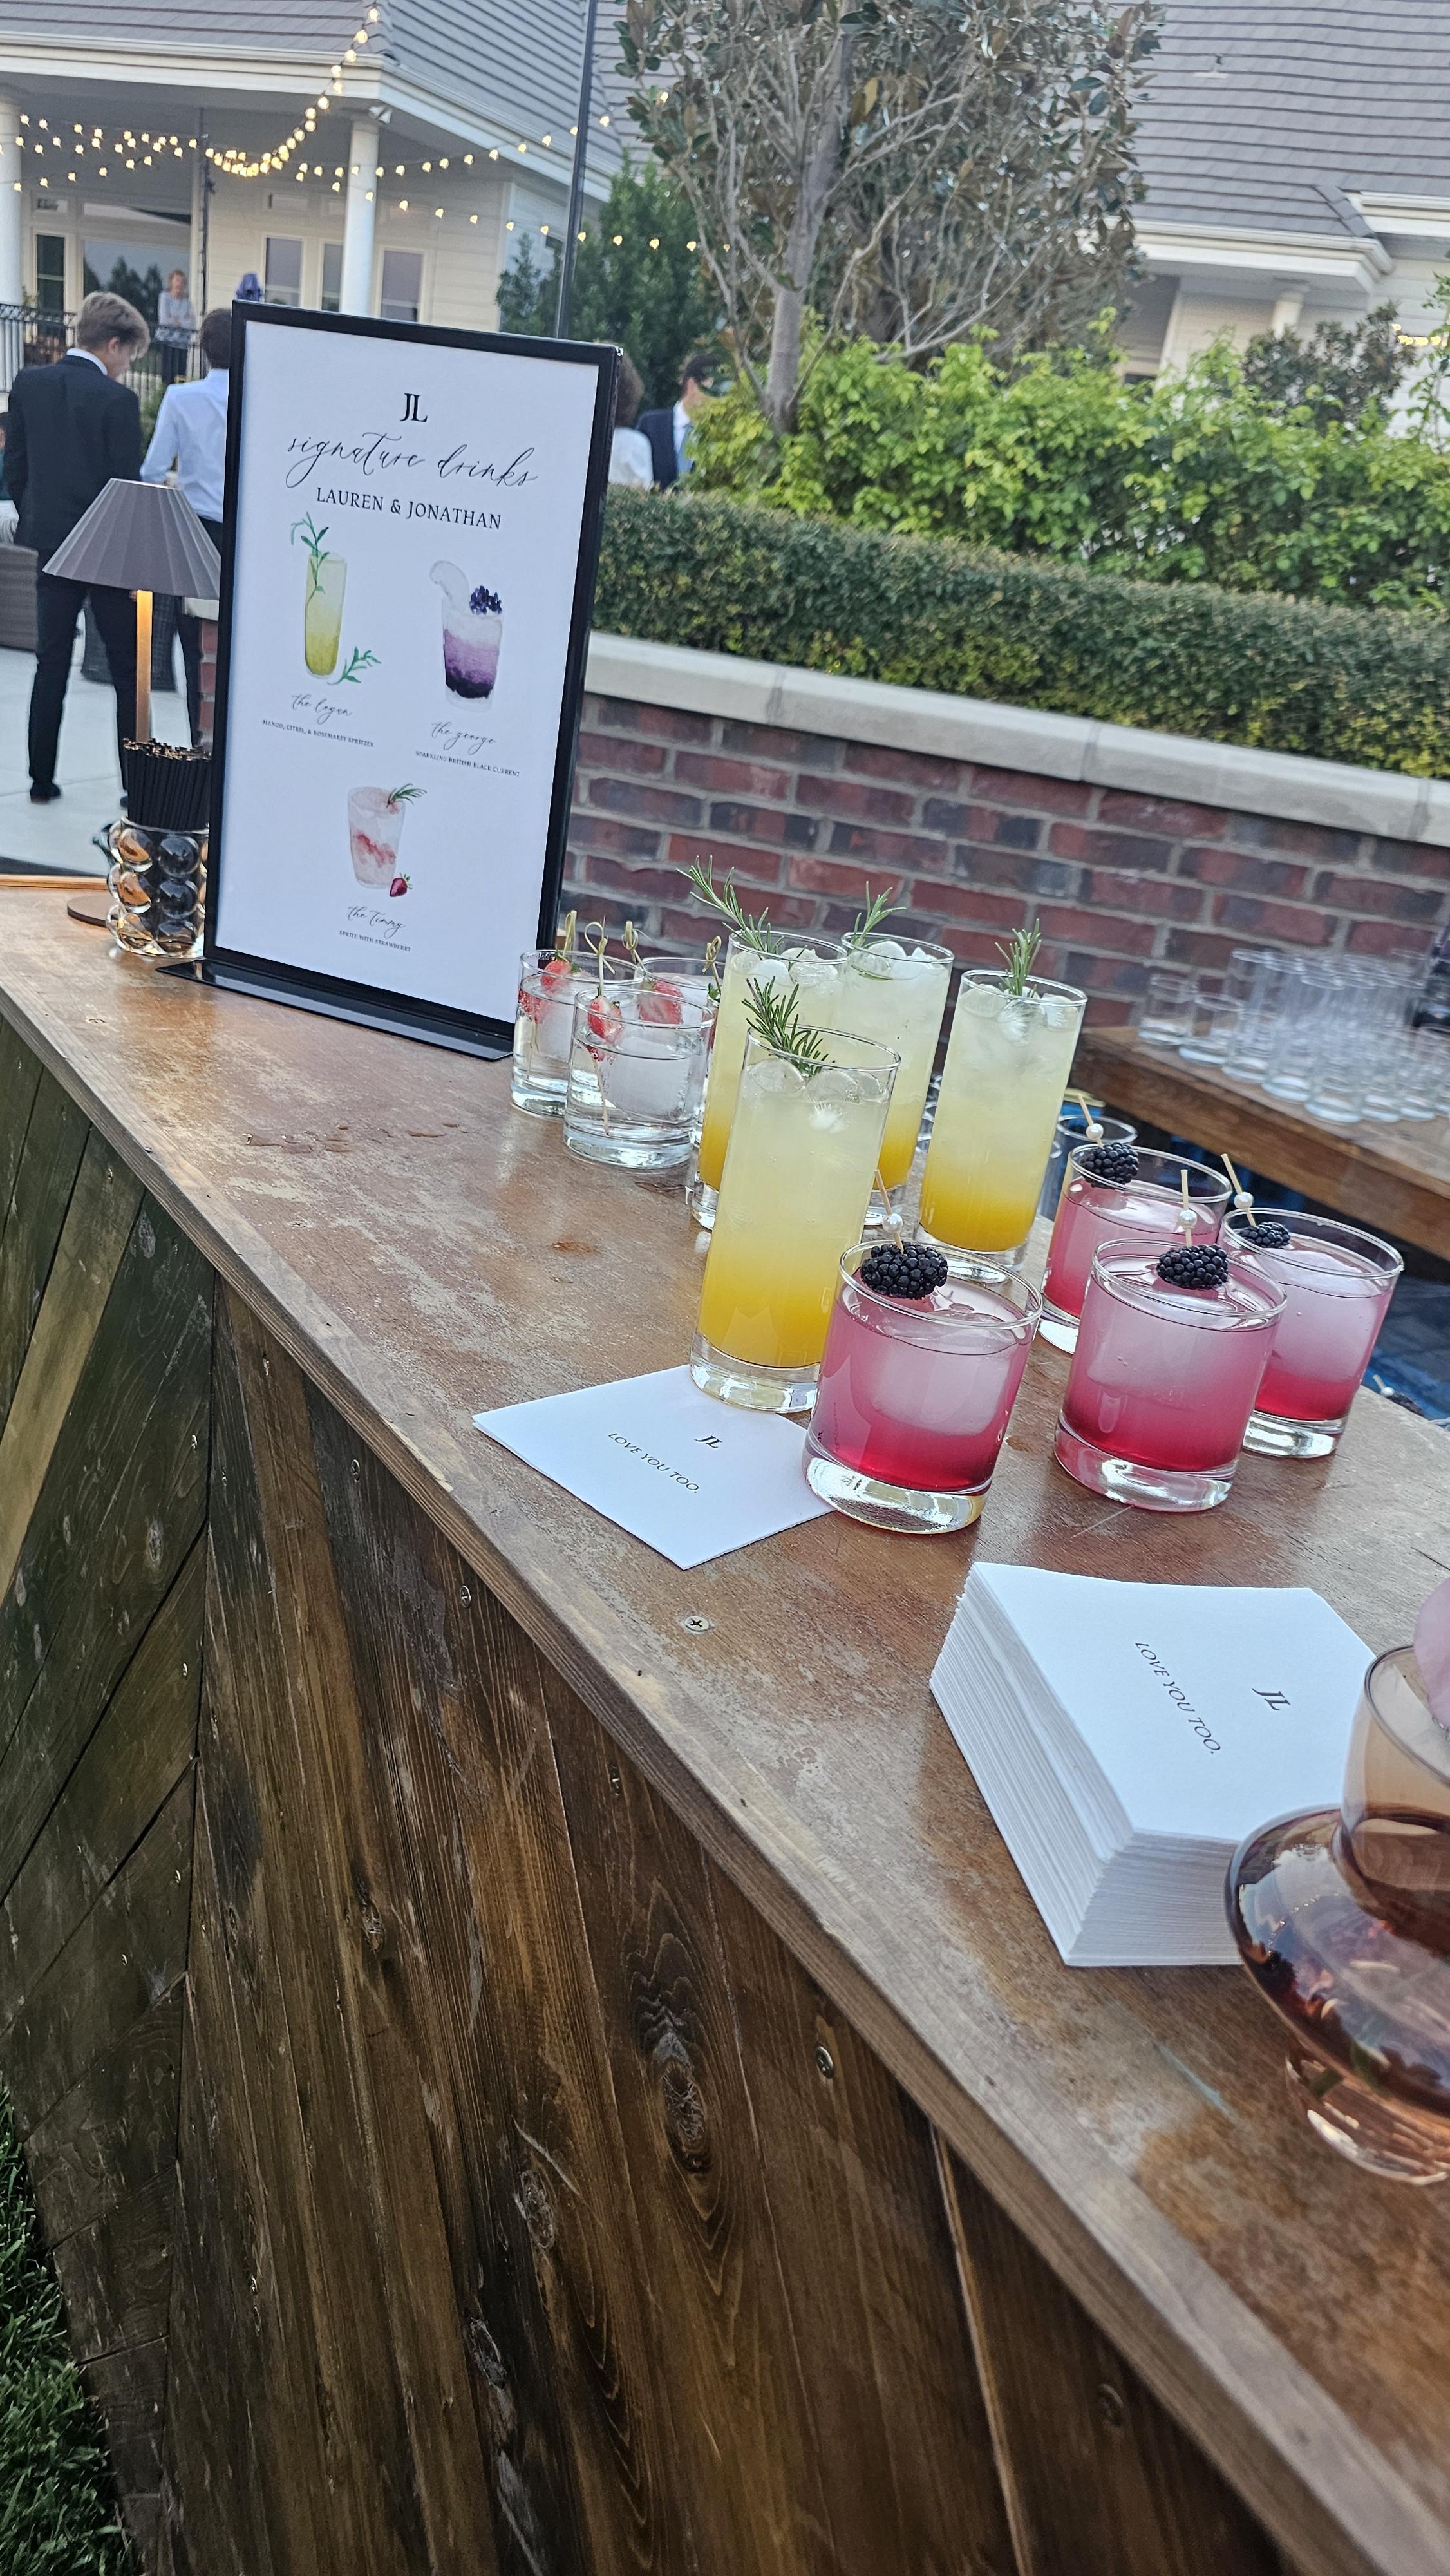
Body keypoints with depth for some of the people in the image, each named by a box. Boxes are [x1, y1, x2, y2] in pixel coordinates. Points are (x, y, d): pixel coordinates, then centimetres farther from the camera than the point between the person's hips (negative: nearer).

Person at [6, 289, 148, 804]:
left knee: (51, 665, 11)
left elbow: (14, 465, 7)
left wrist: (35, 522, 19)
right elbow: (127, 486, -14)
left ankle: (42, 779, 14)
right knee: (128, 669, 5)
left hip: (52, 544, 5)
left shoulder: (28, 384, 3)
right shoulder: (117, 399, -13)